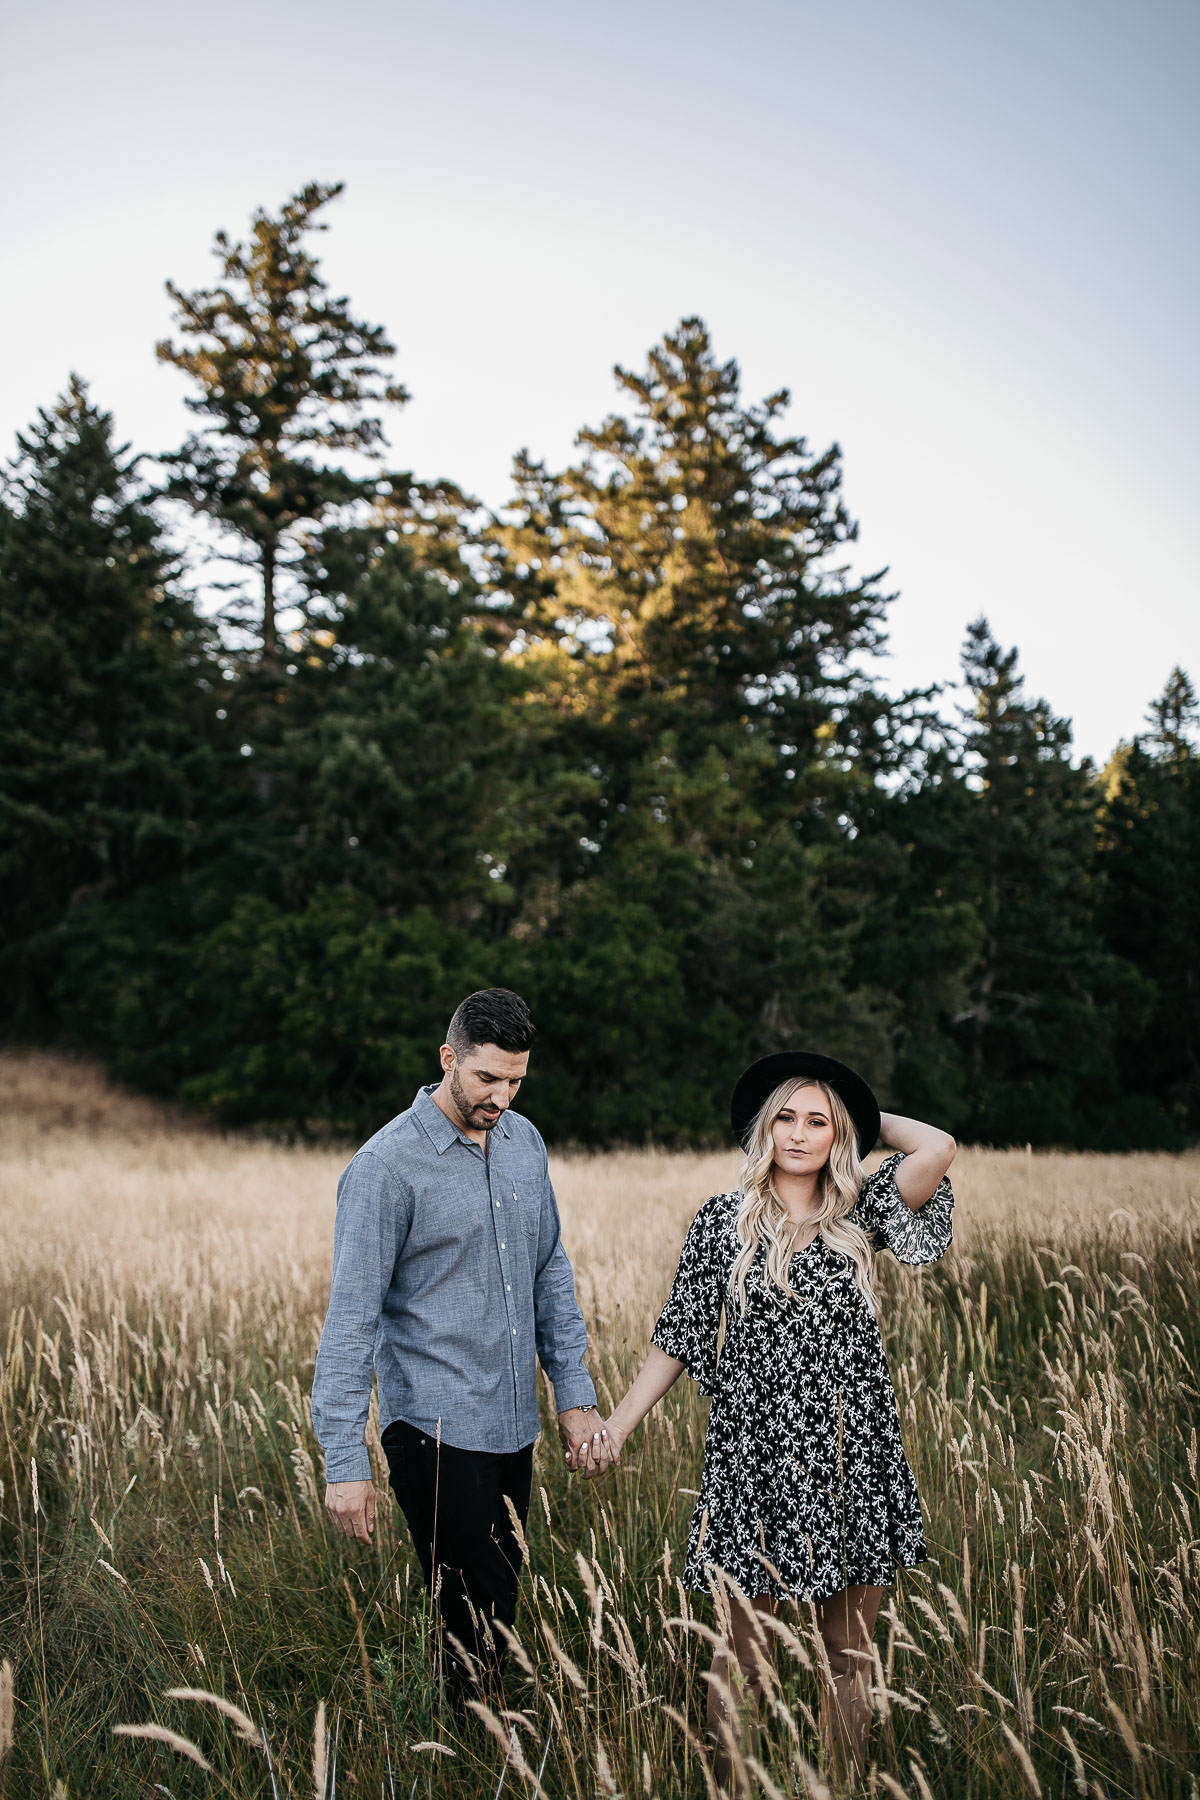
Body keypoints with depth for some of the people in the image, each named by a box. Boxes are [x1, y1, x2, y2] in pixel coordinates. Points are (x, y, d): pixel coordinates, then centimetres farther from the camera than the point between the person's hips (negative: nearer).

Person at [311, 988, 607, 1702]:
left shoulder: (524, 1141, 7)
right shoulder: (388, 1165, -14)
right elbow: (352, 1318, -14)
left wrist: (575, 1392, 11)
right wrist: (346, 1462, -16)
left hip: (515, 1426, 7)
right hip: (436, 1432, -7)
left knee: (501, 1611, 14)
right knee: (471, 1623, -5)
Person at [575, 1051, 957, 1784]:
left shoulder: (858, 1215, 3)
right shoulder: (723, 1221, 1)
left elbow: (939, 1149, -13)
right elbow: (679, 1338, 4)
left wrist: (868, 1116, 3)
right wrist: (617, 1427, -3)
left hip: (855, 1460, 2)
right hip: (758, 1459, -1)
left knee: (851, 1655, 13)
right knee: (743, 1659, 5)